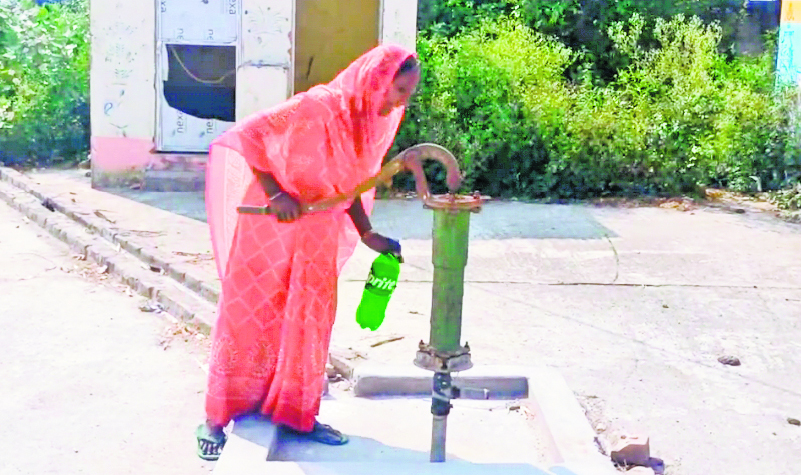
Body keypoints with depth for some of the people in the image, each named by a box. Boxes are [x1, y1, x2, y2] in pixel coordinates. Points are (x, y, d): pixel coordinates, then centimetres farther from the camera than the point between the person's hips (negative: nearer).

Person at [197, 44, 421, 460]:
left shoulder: (380, 119, -1)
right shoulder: (320, 106, -24)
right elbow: (247, 135, -20)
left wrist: (367, 235, 3)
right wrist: (275, 193, -26)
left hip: (318, 228, 6)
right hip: (270, 219, -6)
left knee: (312, 316, 7)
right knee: (246, 314, 2)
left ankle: (297, 414, 20)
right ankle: (216, 419, 14)